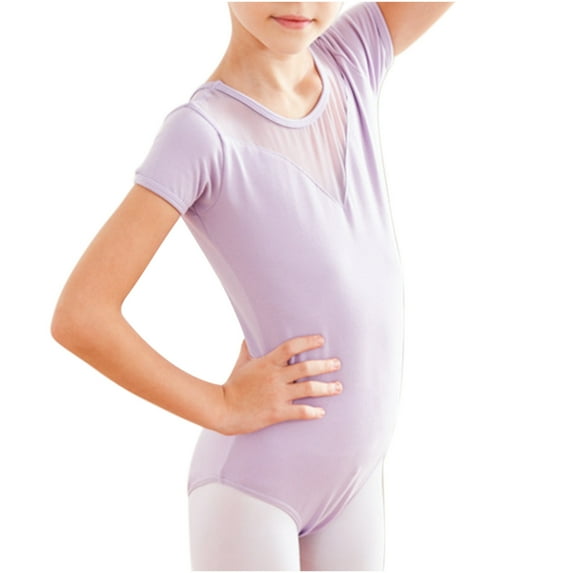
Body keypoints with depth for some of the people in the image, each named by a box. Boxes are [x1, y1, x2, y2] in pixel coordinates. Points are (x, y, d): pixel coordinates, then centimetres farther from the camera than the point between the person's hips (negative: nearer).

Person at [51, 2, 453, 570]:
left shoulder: (352, 59, -1)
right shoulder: (201, 133, -17)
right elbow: (79, 316, -20)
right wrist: (223, 406, -13)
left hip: (356, 476, 6)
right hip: (252, 483, -5)